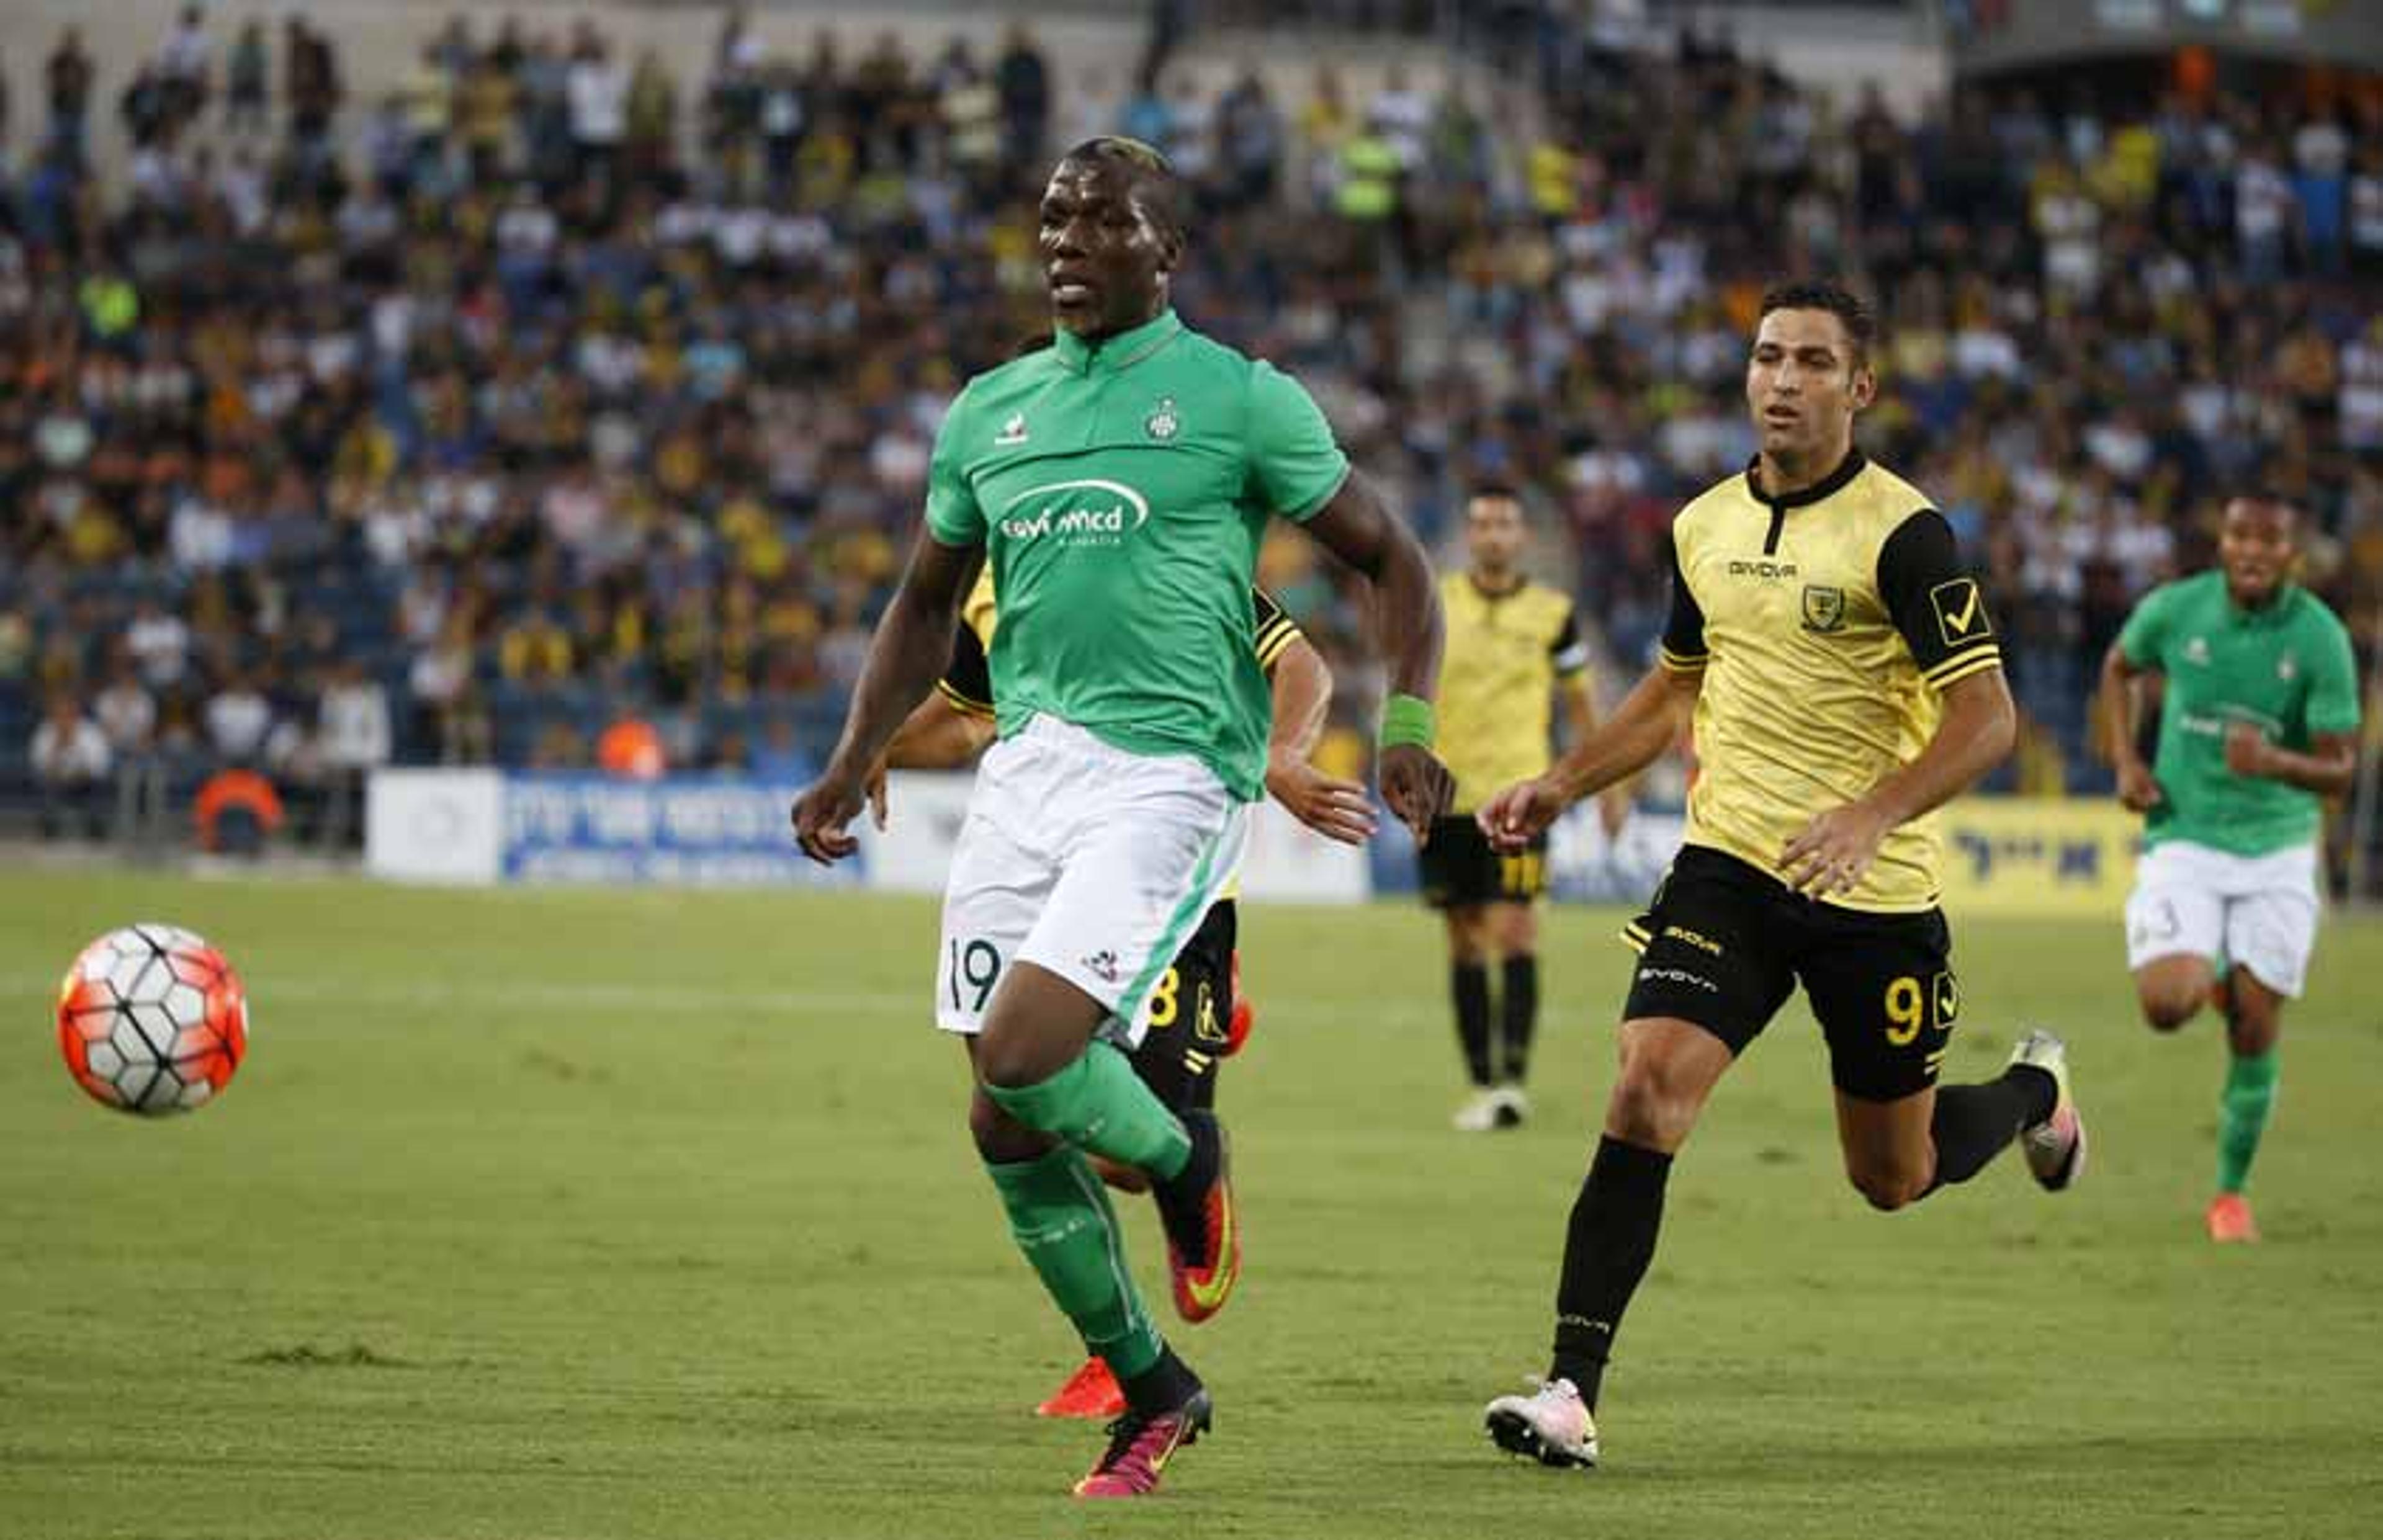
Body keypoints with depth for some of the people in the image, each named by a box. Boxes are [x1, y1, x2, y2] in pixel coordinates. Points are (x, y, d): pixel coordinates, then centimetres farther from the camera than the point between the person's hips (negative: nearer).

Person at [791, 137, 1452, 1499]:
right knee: (1012, 1132, 2)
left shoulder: (1241, 401, 0)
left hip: (1168, 774, -6)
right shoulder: (990, 411, 15)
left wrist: (1408, 727, -10)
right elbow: (930, 600, 26)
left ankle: (1186, 1161, 10)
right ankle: (1151, 1389, 20)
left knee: (1019, 1063, -23)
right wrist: (857, 760, 15)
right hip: (1025, 771, 6)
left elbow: (1391, 559, 4)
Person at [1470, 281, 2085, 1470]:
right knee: (1645, 1093, -19)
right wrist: (1563, 784, 12)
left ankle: (2035, 1089, 45)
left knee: (1894, 1177, 10)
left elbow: (1987, 715, -16)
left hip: (1873, 893, -3)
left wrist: (1872, 815, -29)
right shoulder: (1703, 527, 7)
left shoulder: (1902, 534, -12)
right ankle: (1572, 1392, -19)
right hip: (1728, 866, 4)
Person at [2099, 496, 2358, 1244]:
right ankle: (2206, 971, 21)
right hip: (2184, 842, 0)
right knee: (2167, 1006, -18)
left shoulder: (2321, 637, -12)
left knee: (2254, 1034, -1)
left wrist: (2275, 762, -33)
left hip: (2277, 852, 0)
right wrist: (2126, 762, 1)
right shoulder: (2174, 609, -8)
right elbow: (2120, 666, 15)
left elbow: (2339, 769, -11)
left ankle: (2231, 1193, 19)